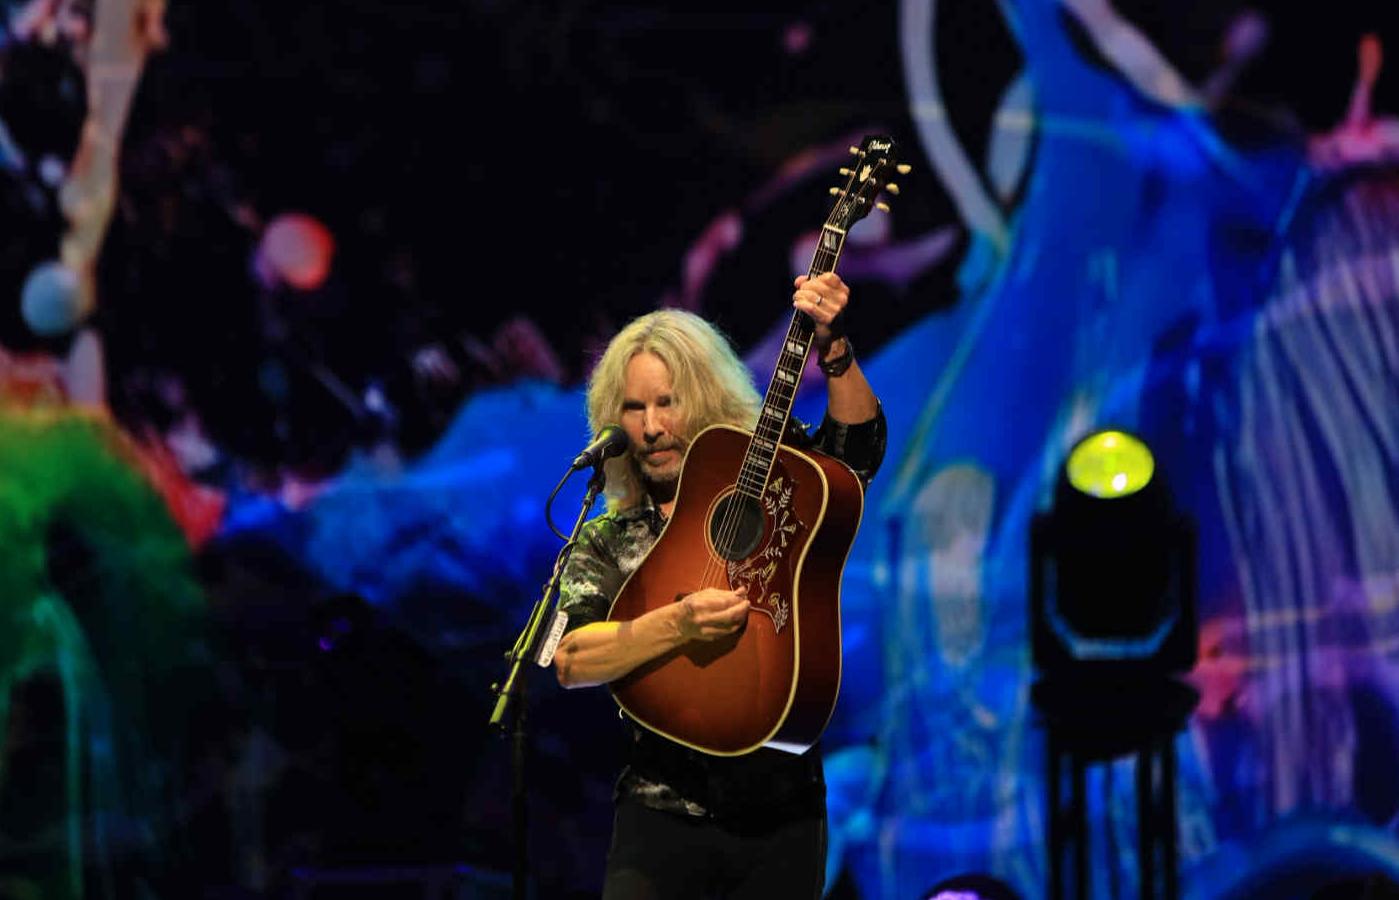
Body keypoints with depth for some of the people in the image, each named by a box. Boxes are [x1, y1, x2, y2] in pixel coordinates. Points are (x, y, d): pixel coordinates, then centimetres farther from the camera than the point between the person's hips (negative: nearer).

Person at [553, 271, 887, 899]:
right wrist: (676, 624, -23)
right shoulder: (606, 542, 6)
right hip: (665, 815, -1)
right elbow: (569, 660, -9)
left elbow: (858, 445, -10)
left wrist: (833, 349, -24)